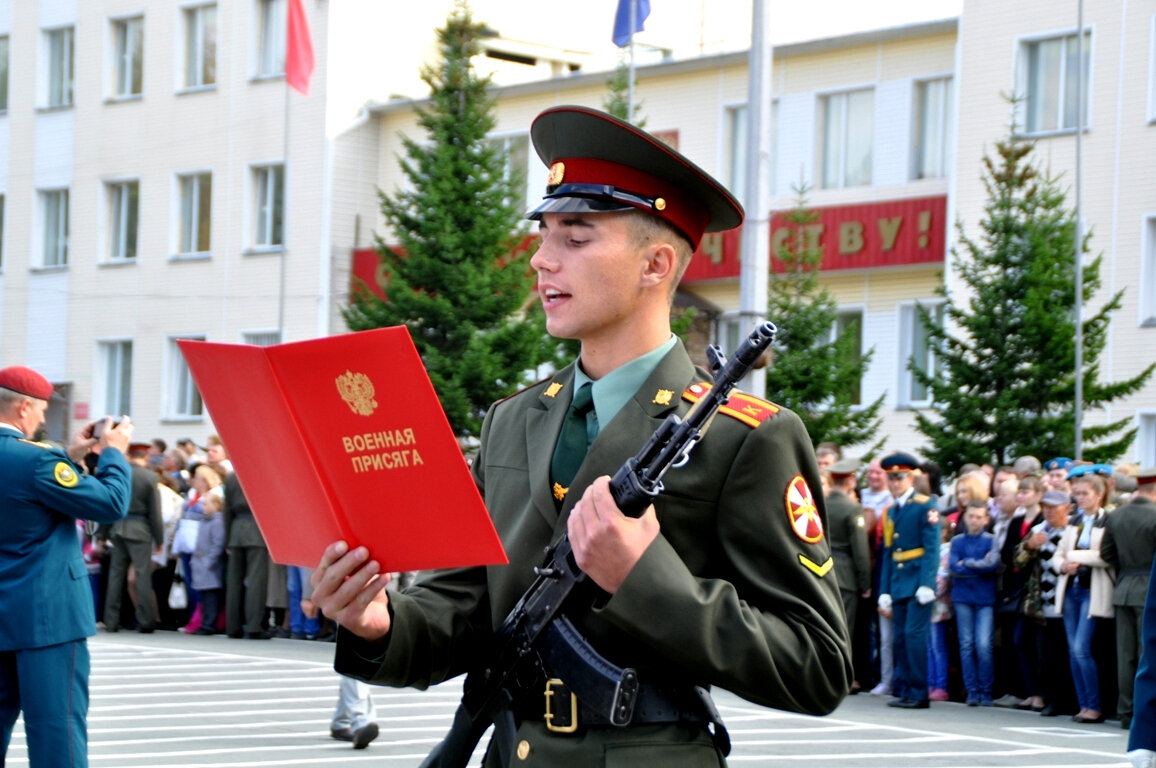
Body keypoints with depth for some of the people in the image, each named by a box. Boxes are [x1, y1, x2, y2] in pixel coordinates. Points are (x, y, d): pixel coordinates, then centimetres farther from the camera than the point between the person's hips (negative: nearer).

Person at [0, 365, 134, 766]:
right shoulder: (35, 458, -18)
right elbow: (111, 504, -14)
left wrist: (70, 457, 16)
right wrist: (113, 453, 2)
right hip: (45, 614, -8)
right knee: (57, 724, -6)